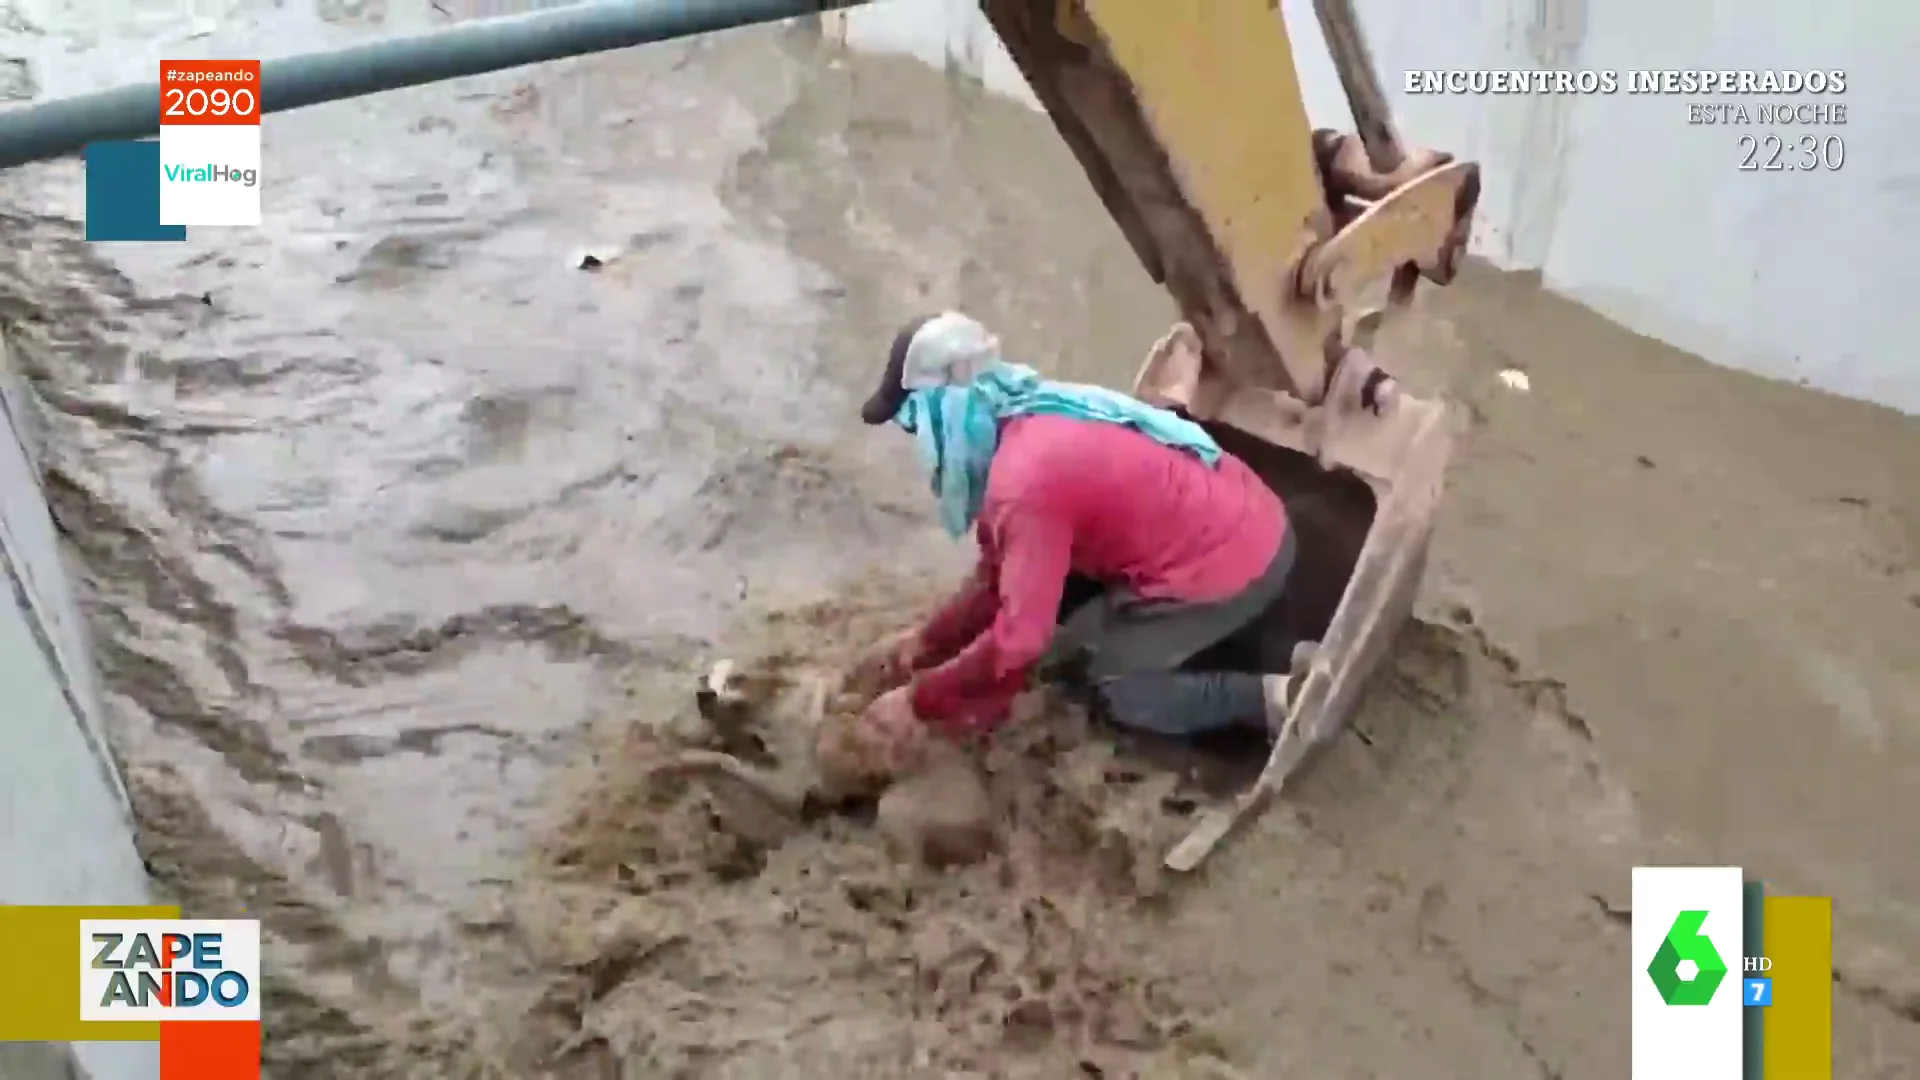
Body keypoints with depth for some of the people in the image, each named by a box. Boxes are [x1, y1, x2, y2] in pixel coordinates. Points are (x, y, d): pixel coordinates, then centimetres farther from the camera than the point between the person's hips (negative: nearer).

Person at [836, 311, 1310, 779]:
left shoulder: (1026, 484, -26)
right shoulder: (1031, 420, 4)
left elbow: (1018, 641, -24)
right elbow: (1000, 573, 12)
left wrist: (920, 700, -13)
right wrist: (924, 641, 11)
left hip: (1232, 566, -9)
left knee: (1108, 681, 6)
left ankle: (1270, 698, -1)